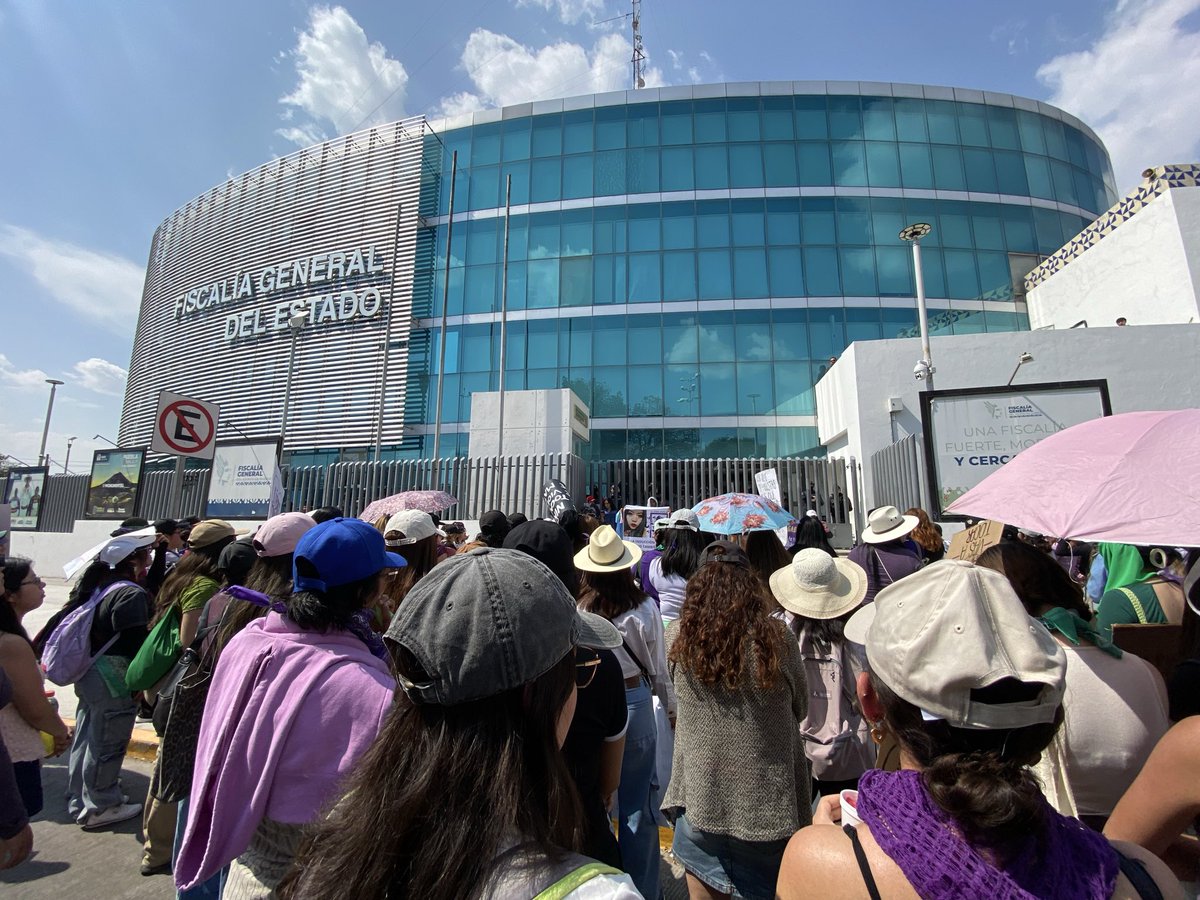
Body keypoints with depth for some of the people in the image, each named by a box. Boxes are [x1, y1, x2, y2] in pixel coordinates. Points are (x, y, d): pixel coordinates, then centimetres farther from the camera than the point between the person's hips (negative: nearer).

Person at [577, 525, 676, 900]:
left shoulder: (577, 609, -17)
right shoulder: (644, 609, -16)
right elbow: (657, 669, -5)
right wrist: (671, 707, 12)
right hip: (634, 703, -1)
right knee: (636, 806, 16)